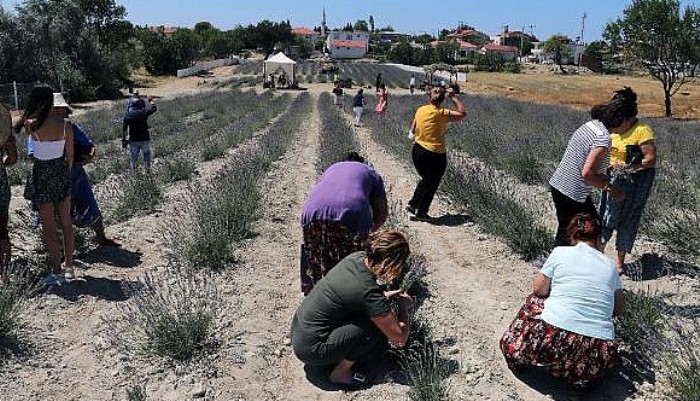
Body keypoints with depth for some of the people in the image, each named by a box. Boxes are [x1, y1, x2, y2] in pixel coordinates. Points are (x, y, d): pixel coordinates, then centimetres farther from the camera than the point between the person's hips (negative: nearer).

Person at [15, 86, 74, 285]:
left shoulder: (31, 124, -15)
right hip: (61, 172, 3)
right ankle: (68, 266, 23)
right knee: (66, 222, 13)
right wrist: (66, 174, 14)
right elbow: (70, 156, 0)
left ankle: (57, 271, 8)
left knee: (48, 226, 4)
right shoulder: (66, 124, -8)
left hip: (42, 174, -3)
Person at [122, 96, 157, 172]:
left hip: (133, 140, 2)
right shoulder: (144, 112, -10)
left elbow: (124, 128, 0)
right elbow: (154, 108, 5)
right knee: (147, 156, 12)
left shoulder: (128, 115, -1)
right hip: (144, 139, -2)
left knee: (133, 157, 12)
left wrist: (123, 140, 7)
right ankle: (148, 171, 15)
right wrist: (150, 100, 22)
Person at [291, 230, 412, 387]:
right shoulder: (370, 293, -27)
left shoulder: (358, 257, -5)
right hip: (310, 349, -8)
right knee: (380, 328, -16)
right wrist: (404, 307, 0)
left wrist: (383, 296, 6)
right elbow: (400, 339, -18)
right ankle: (341, 372, 0)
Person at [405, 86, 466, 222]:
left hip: (417, 150, 5)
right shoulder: (442, 114, -16)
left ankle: (413, 204, 26)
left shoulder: (420, 110, -1)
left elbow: (413, 130, 9)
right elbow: (462, 113, -7)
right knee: (431, 184, 13)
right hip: (435, 155, -5)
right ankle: (421, 213, 21)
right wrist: (453, 97, -5)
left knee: (426, 179, 27)